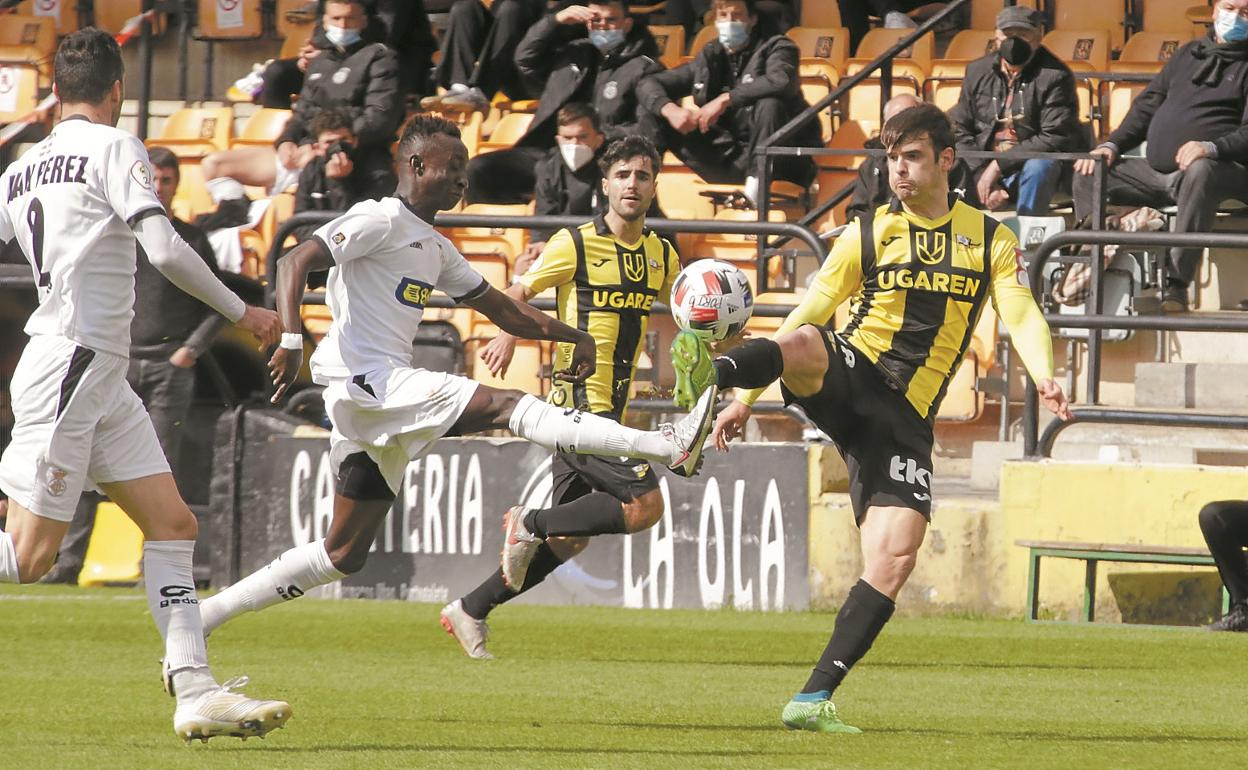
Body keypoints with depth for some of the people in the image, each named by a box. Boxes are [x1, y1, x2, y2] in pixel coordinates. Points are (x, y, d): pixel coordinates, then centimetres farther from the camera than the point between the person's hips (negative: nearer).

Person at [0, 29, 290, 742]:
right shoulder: (115, 149, -8)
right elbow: (163, 248, -16)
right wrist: (242, 312, -7)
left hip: (102, 381, 8)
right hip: (69, 367, -8)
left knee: (173, 522, 4)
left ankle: (195, 690, -2)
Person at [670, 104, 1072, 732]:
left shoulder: (990, 241, 11)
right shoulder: (869, 233, 10)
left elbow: (1023, 317, -3)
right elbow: (801, 320, 10)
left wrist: (1043, 376, -25)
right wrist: (747, 398, 2)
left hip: (904, 416, 1)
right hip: (845, 379, -1)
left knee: (895, 556, -15)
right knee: (806, 344, -37)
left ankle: (814, 699, -12)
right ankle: (711, 371, -67)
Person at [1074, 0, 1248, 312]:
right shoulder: (1188, 55, 22)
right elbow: (1147, 107, 23)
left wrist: (1211, 147, -26)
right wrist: (1112, 146, 7)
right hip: (1155, 173, 6)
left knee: (1200, 171, -40)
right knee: (1088, 176, -7)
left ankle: (1176, 284, -43)